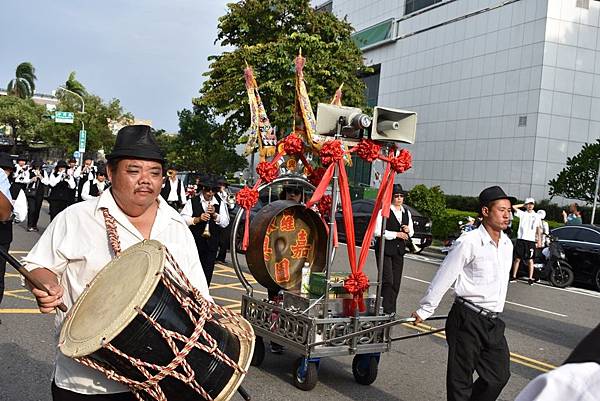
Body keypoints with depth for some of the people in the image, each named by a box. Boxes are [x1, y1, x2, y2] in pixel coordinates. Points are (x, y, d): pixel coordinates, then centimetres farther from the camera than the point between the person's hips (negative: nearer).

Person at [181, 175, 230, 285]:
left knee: (208, 271, 5)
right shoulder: (192, 202, 2)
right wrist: (197, 219, -20)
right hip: (194, 242, -2)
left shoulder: (220, 204, 8)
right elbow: (183, 218, -7)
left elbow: (225, 223, 1)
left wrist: (215, 214, -13)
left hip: (212, 242, 2)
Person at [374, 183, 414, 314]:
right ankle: (386, 310, -7)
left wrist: (408, 230, -2)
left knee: (396, 282, 8)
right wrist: (396, 234, -15)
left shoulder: (407, 213, 13)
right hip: (385, 250, -6)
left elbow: (412, 232, 22)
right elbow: (378, 231, -14)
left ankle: (392, 311, 18)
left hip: (399, 251, 6)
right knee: (387, 281, -12)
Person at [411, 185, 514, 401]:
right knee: (460, 379, 2)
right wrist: (425, 310, -5)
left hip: (493, 321, 7)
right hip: (467, 319, -7)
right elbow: (444, 277, -10)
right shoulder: (469, 242, -15)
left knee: (499, 375, 11)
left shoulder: (507, 244, 8)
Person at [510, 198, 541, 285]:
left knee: (530, 260, 0)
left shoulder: (537, 216, 10)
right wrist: (523, 205, 7)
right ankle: (514, 276, 12)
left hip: (531, 240, 0)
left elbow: (538, 229, 12)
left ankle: (530, 278, 3)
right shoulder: (522, 213, 8)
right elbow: (513, 207, -4)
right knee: (517, 258, 5)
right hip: (521, 239, 0)